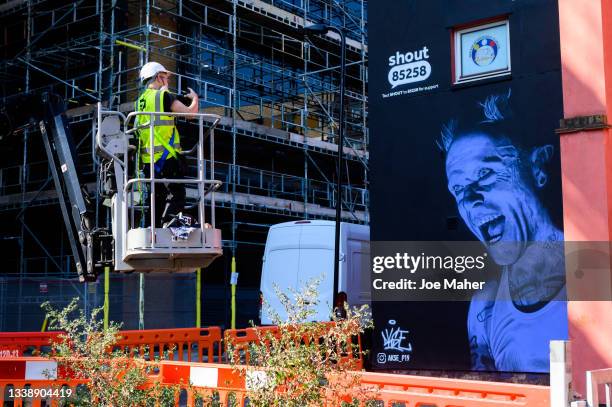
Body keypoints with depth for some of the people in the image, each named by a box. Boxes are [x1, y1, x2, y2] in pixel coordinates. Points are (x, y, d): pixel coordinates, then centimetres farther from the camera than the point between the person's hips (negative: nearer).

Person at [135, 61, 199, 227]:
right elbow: (190, 112, -12)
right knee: (176, 197, -9)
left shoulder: (141, 100, 15)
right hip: (167, 156, -8)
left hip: (148, 159, 8)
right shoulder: (164, 96, -7)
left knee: (158, 200, 13)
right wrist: (195, 98, 9)